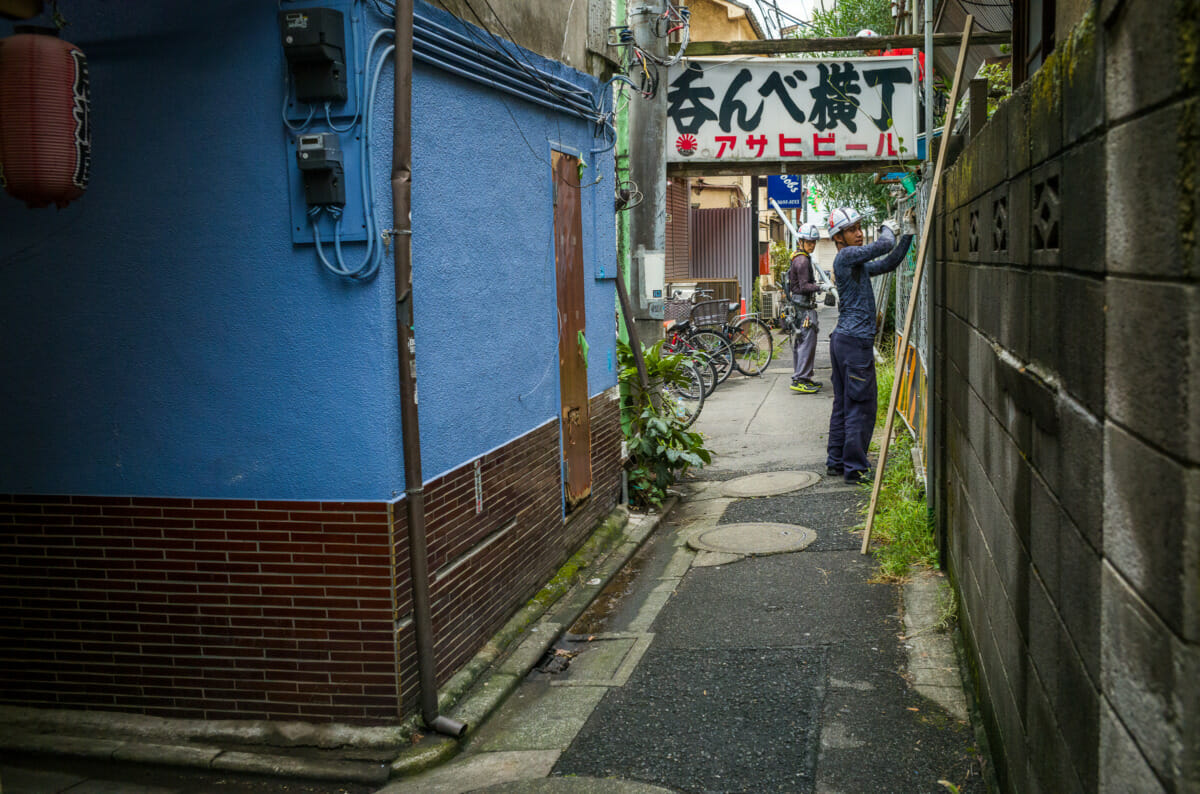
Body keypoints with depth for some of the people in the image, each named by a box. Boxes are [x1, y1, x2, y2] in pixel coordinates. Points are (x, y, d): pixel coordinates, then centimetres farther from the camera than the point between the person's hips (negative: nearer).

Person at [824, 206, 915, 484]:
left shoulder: (857, 263, 19)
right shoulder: (845, 256, -11)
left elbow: (888, 263, 23)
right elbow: (883, 246, -19)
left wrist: (908, 234, 18)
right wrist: (889, 229, 3)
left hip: (842, 339, 10)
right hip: (856, 340, -10)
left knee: (842, 404, 13)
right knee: (861, 406, -6)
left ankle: (835, 461, 18)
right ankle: (854, 467, -2)